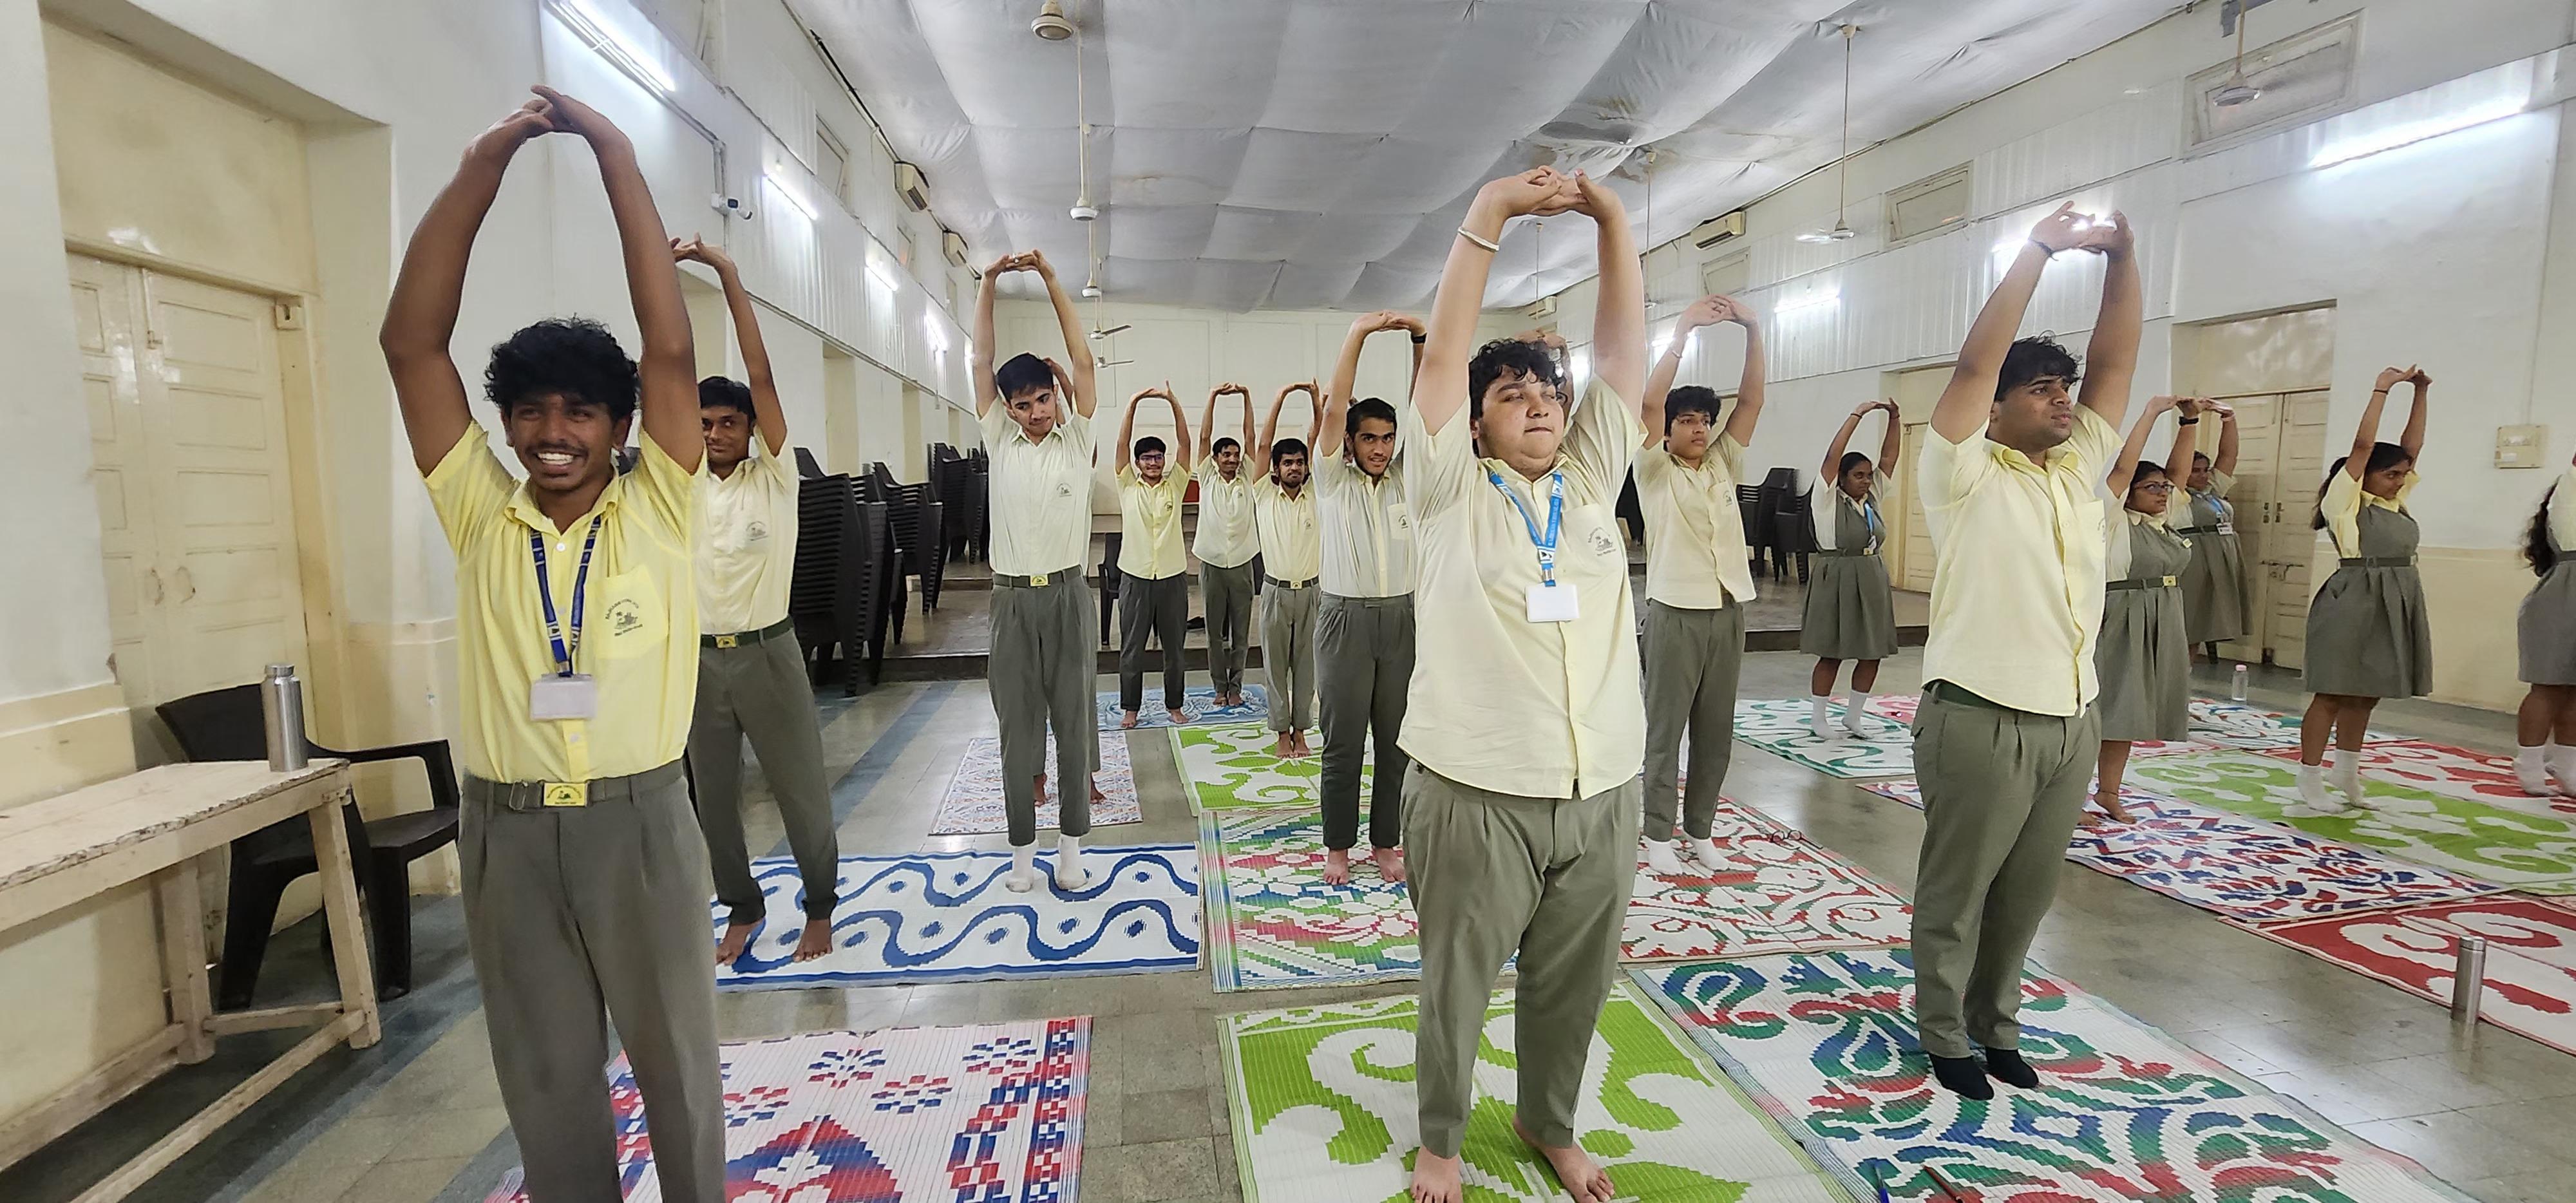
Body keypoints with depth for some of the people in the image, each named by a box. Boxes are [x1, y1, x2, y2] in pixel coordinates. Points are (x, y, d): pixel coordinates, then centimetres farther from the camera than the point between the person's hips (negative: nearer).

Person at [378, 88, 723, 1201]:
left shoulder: (656, 512, -3)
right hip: (508, 831, 2)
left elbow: (671, 351, -12)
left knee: (676, 1062, 15)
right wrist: (480, 169, -9)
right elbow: (410, 346, -3)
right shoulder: (480, 516, 2)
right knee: (546, 1081, 18)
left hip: (638, 822, -2)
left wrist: (618, 160, -11)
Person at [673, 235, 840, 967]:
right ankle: (742, 907, 32)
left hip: (767, 653, -3)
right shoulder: (682, 483, 5)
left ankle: (820, 906, 24)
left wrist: (729, 275, -14)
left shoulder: (773, 477, -4)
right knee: (713, 797, 13)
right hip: (699, 658, 4)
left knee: (801, 791, 5)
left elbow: (760, 375, -12)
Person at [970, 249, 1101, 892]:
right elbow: (982, 363, 2)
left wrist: (1050, 277, -7)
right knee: (1017, 723, 7)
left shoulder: (1076, 438, 3)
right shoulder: (1000, 441, 5)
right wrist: (988, 283, -3)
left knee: (1073, 719, 5)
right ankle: (1023, 845, 18)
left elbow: (1083, 361, -4)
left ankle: (1071, 843, 15)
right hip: (1012, 598, 1)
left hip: (1067, 594, -1)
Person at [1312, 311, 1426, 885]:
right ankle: (1338, 847, 16)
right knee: (1344, 743, 4)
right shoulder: (1333, 481, 2)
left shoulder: (1405, 479, 9)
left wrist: (1420, 338, -9)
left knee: (1396, 741, 8)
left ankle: (1385, 842, 21)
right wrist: (1357, 333, -13)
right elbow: (1334, 409, -9)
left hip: (1402, 619, 3)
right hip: (1346, 618, -3)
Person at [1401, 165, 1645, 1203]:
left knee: (1573, 986, 20)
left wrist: (1613, 220, -2)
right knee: (1456, 987, 14)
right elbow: (1444, 353, -10)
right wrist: (1489, 215, -13)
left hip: (1604, 793, 4)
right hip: (1476, 794, -4)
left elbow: (1624, 351, 4)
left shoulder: (1592, 477, 9)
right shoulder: (1452, 490, -2)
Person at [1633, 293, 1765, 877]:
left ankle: (1699, 827, 22)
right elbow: (1649, 402, -15)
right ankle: (1658, 832, 10)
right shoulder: (1655, 472, -1)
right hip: (1676, 613, -5)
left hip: (1728, 612, 5)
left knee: (1716, 729, 10)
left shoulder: (1724, 466, 12)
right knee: (1665, 728, 1)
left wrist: (1753, 331, -7)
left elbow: (1751, 401, 4)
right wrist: (1683, 331, -18)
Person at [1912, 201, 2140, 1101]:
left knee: (2027, 895, 17)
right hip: (1981, 724, -6)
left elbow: (2115, 361, 8)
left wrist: (2120, 257, -1)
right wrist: (2039, 250, -14)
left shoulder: (2080, 468, 13)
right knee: (1957, 895, 7)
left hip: (2072, 724, 7)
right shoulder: (1966, 476, -6)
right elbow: (1975, 362, -16)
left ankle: (1995, 1022, 34)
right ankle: (1944, 1035, 22)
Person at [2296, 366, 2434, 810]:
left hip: (2397, 604, 8)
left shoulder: (2396, 502, 15)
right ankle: (2309, 779, 1)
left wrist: (2421, 394, 10)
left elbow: (2412, 446, 13)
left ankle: (2348, 773, 24)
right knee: (2333, 694, -4)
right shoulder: (2345, 501, -6)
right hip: (2353, 603, -7)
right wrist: (2381, 390, -8)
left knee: (2365, 695, 13)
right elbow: (2363, 446, -13)